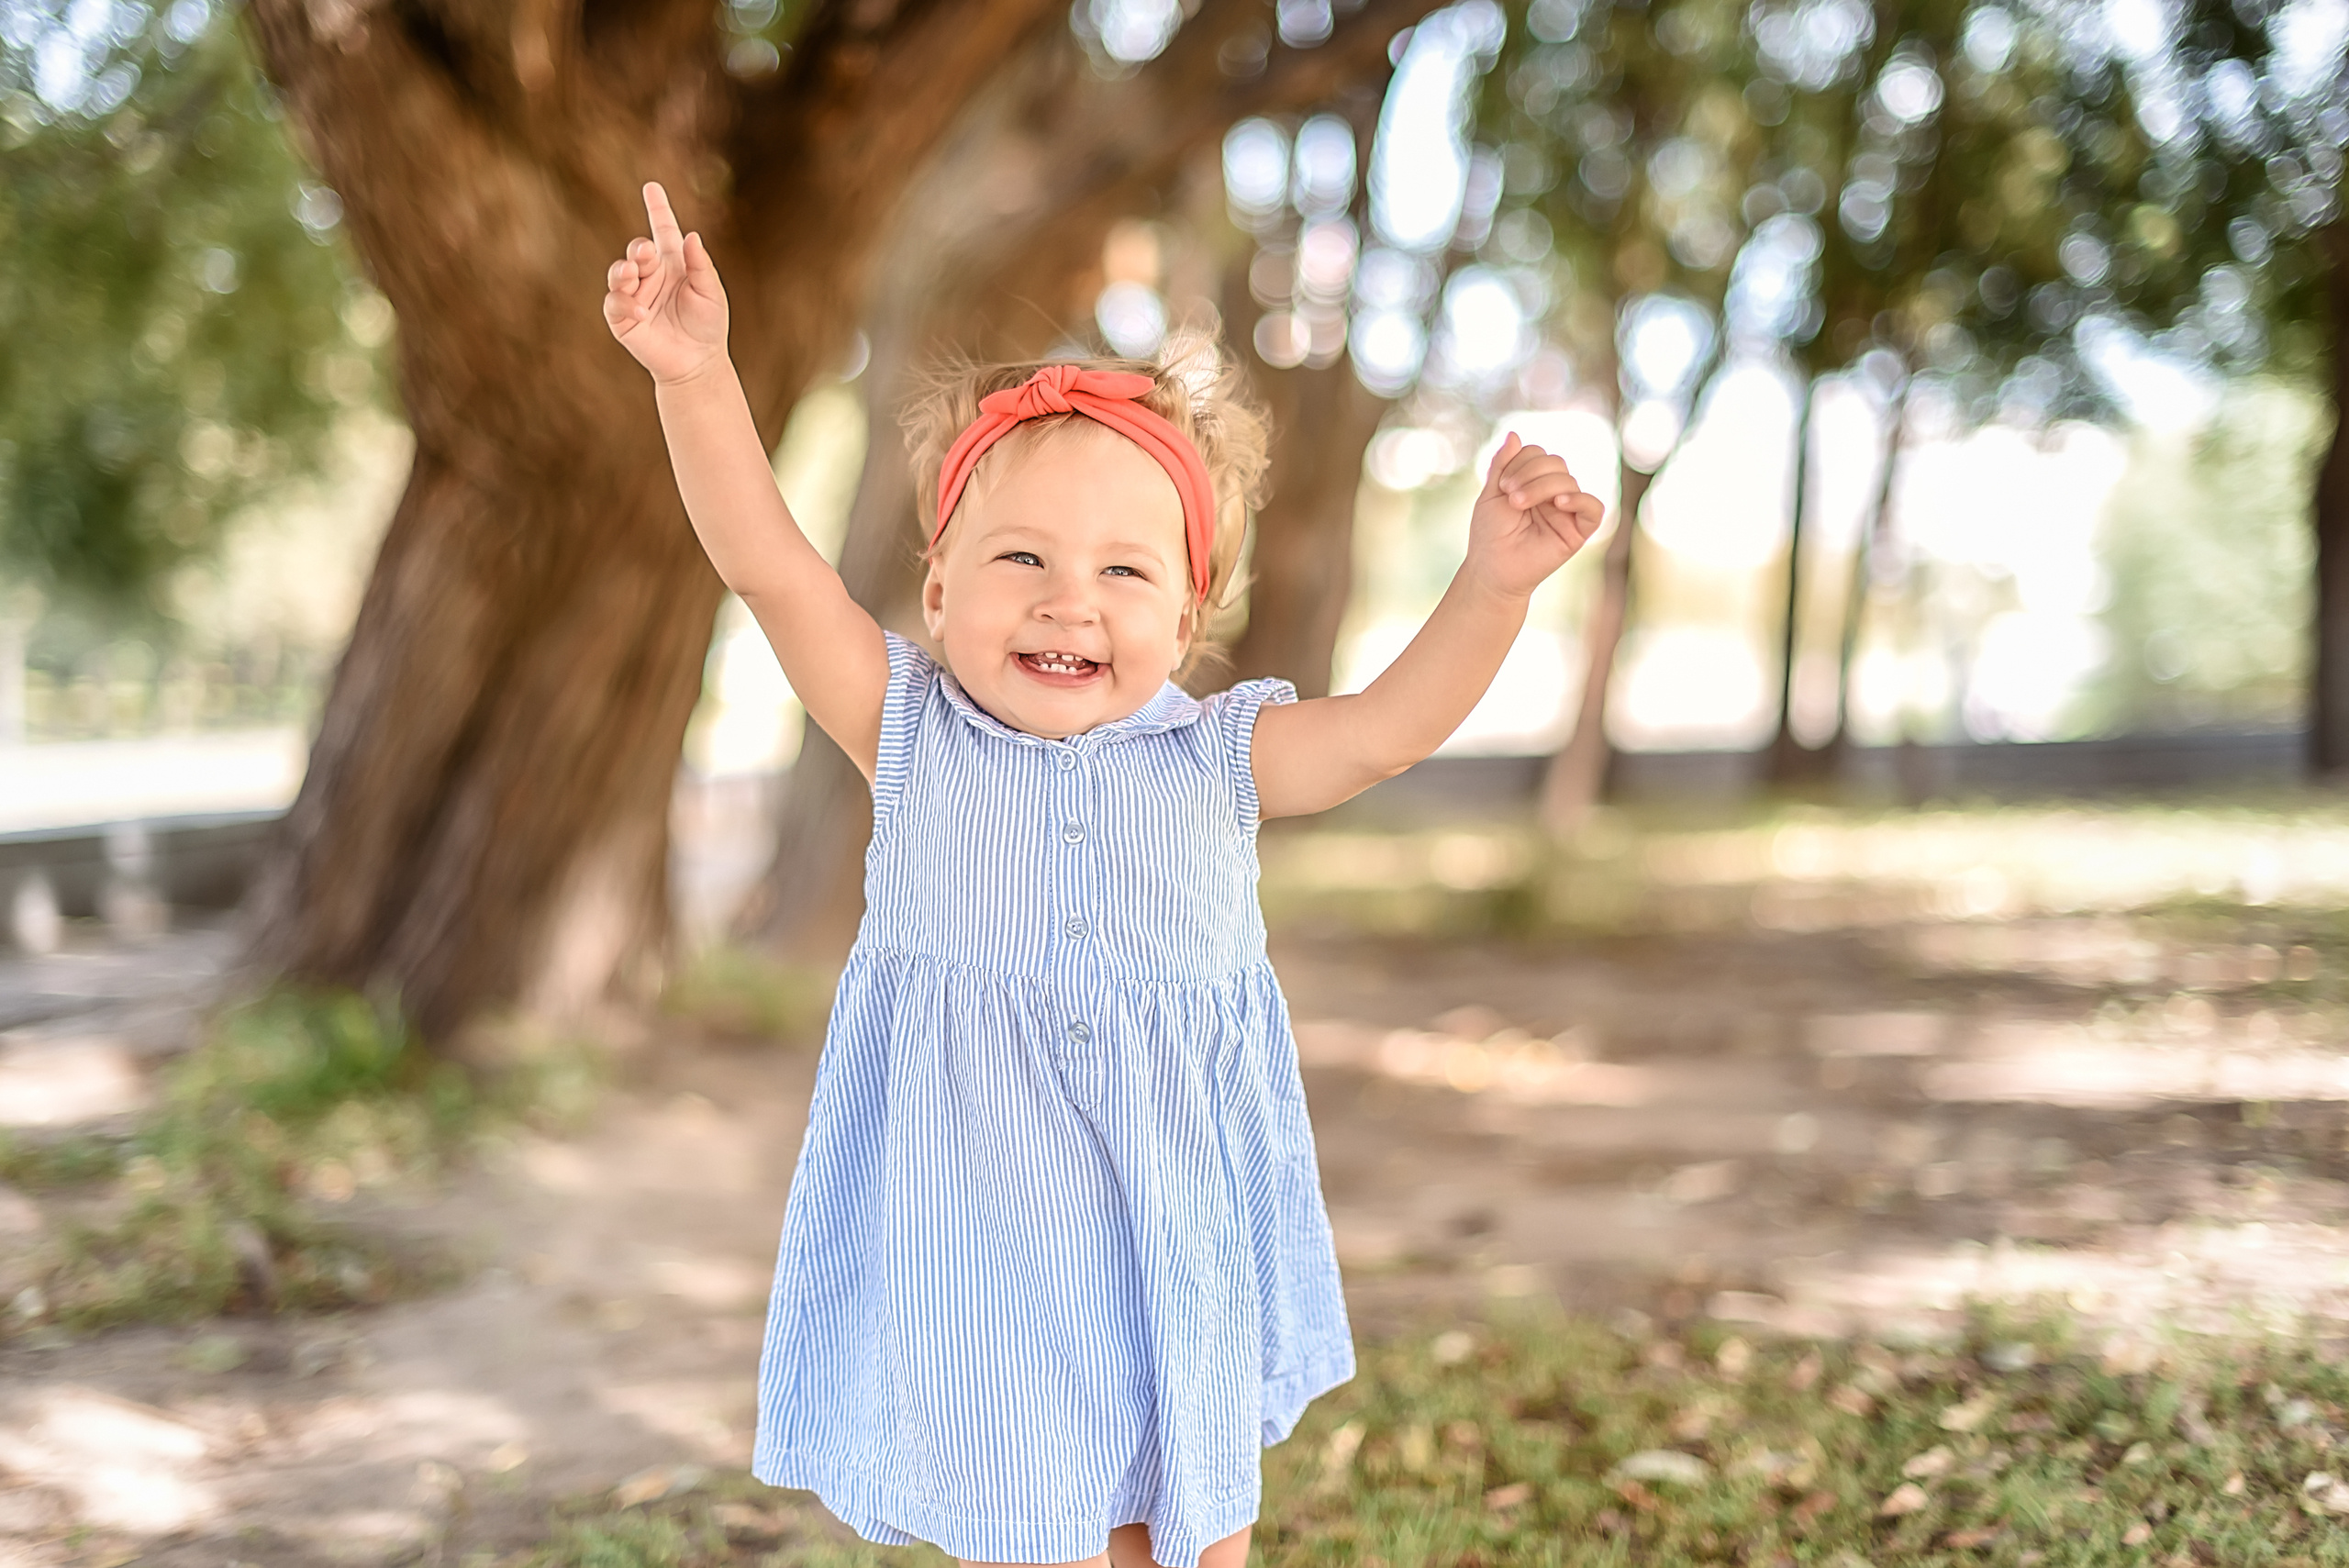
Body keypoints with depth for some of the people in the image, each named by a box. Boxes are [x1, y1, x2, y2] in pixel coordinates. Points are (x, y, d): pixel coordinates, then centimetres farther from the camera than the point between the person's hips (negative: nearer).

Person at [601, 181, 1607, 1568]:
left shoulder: (1214, 760, -2)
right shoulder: (912, 736, -6)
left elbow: (1391, 725, -3)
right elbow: (770, 565, -13)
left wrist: (1492, 587, -18)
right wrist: (695, 374, -24)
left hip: (1176, 1246, 2)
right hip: (976, 1247, -2)